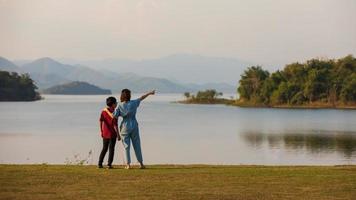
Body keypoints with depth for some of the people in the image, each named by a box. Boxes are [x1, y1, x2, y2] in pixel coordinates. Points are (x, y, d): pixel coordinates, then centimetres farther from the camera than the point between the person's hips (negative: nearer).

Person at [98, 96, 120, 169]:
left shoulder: (104, 110, 1)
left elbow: (100, 120, -6)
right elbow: (115, 125, -18)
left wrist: (101, 131, 1)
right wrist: (118, 135, -13)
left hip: (105, 133, 5)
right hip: (112, 134, -5)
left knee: (104, 148, 15)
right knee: (111, 149, 5)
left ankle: (100, 163, 10)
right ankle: (109, 164, 1)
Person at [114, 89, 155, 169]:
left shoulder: (120, 106, -8)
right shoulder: (133, 103, -4)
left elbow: (114, 117, -11)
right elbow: (142, 98, 10)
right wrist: (150, 93, 24)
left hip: (125, 127, -1)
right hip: (134, 126, 1)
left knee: (126, 146, 5)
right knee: (137, 145, 9)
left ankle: (128, 164, 3)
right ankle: (141, 163, 14)